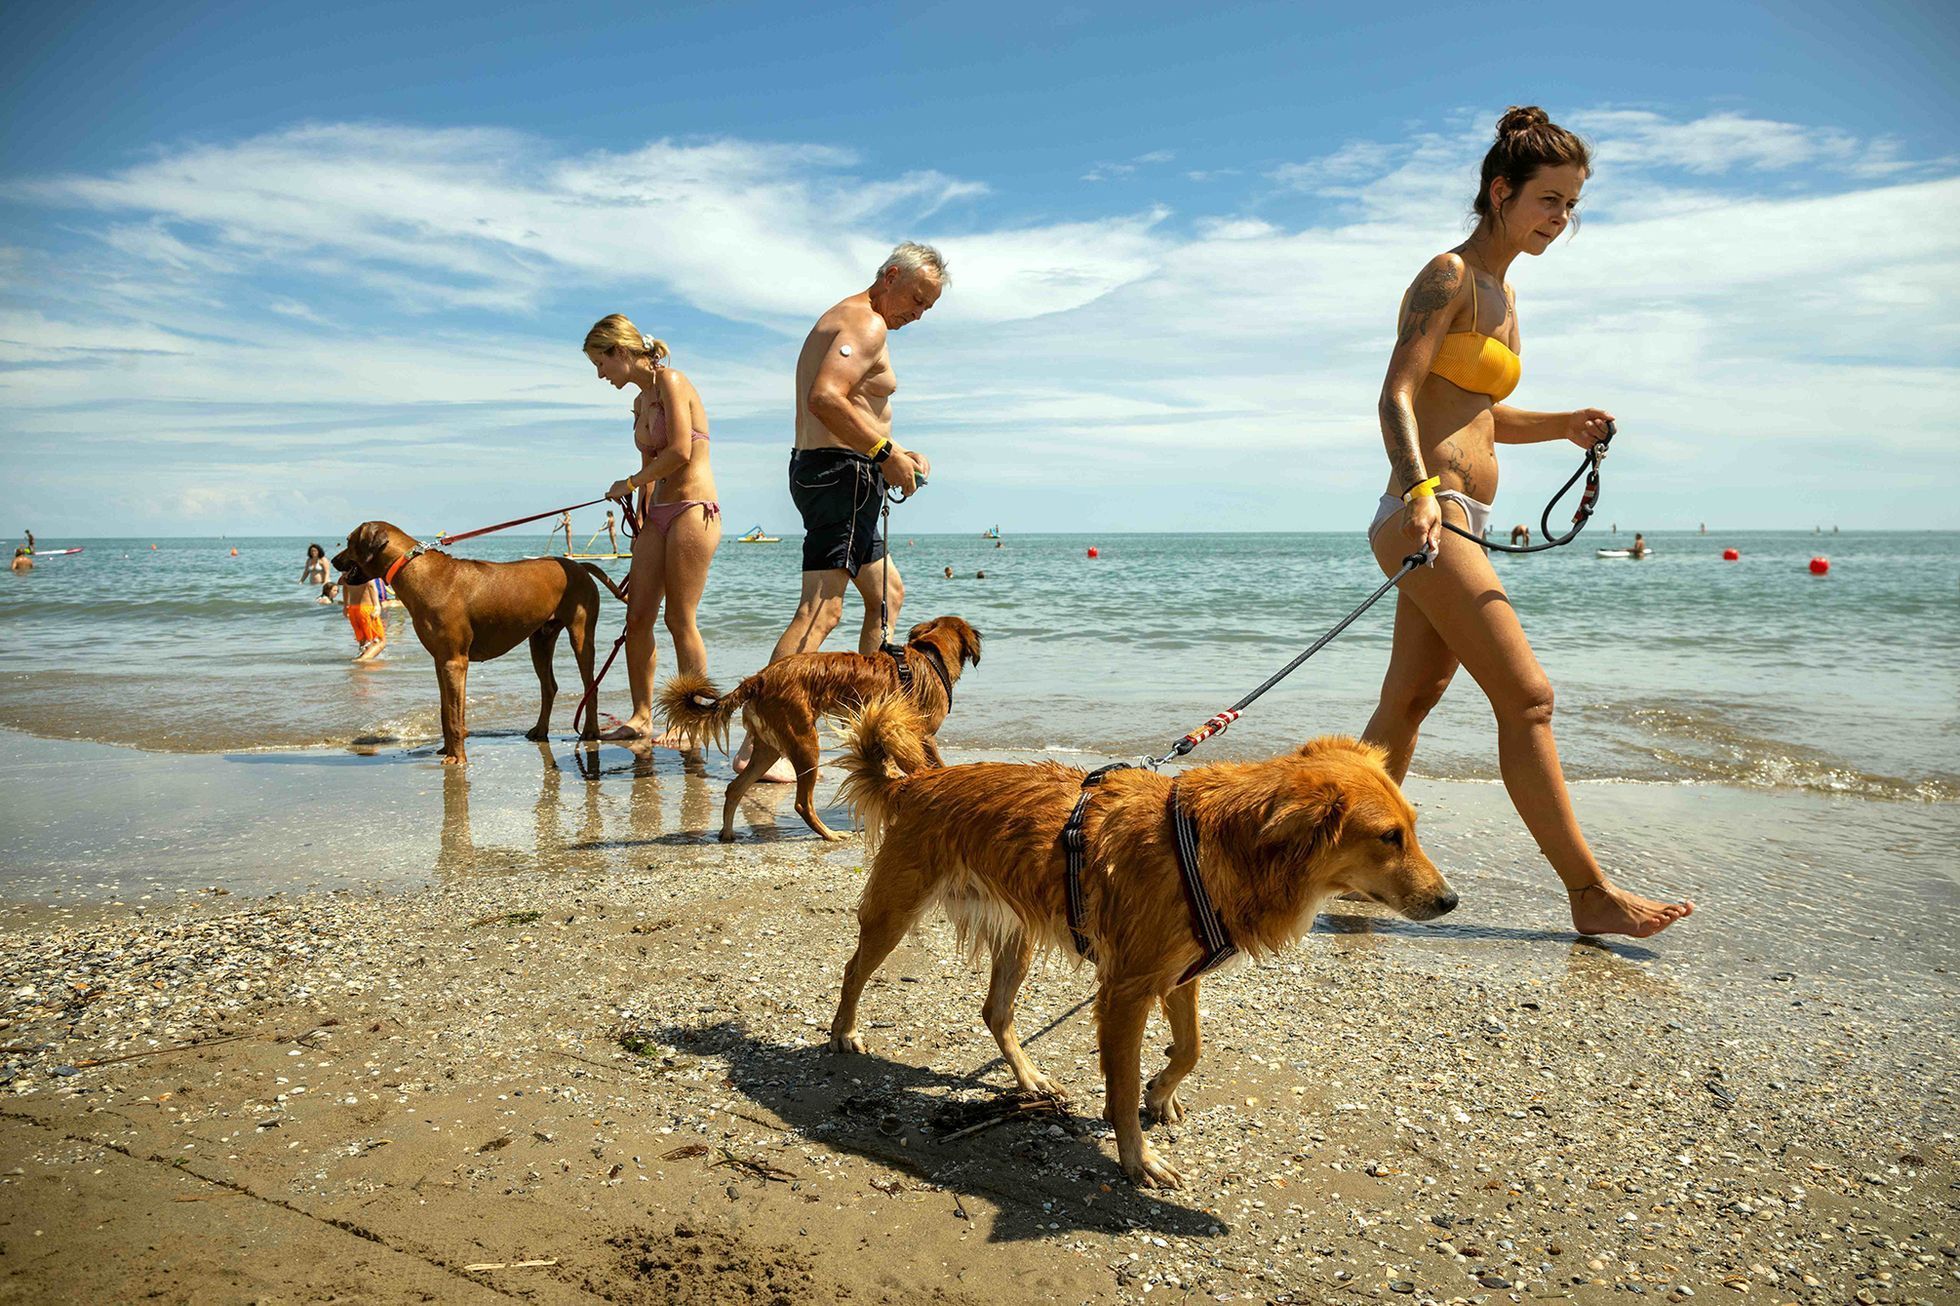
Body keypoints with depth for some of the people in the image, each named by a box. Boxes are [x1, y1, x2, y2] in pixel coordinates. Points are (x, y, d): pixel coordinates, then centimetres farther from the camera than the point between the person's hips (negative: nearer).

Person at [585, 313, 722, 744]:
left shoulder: (671, 381, -7)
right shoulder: (640, 401, 18)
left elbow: (679, 452, -17)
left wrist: (628, 483, -6)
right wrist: (639, 526, 21)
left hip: (692, 510, -8)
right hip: (658, 514, 8)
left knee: (680, 620, -6)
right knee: (637, 617, 4)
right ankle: (641, 717, 13)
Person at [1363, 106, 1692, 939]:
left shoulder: (1501, 292, 22)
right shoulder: (1450, 276, -6)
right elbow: (1397, 396, -18)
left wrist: (1565, 427, 13)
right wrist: (1418, 492, -34)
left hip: (1459, 524, 10)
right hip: (1429, 517, -10)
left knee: (1410, 699, 13)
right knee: (1526, 697, -9)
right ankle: (1591, 894, -3)